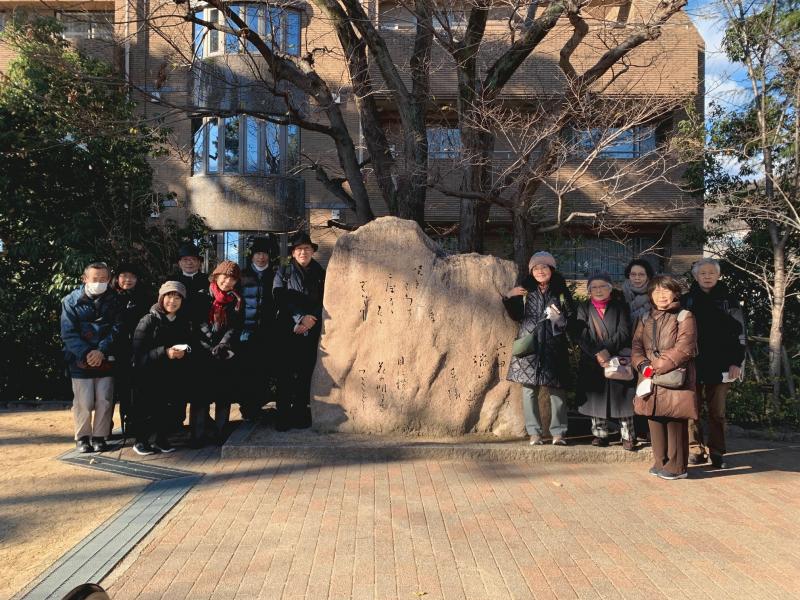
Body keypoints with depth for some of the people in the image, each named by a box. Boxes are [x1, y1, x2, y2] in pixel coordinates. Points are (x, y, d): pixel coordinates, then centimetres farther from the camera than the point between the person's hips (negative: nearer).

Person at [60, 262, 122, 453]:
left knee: (104, 400, 3)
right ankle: (82, 437, 18)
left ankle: (99, 436, 18)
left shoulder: (114, 300, 5)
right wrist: (86, 354, -17)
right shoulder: (71, 301, 0)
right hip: (81, 361, -1)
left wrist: (102, 351, -15)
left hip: (106, 359, 2)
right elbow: (68, 333, -6)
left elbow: (116, 328, -2)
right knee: (84, 402, 1)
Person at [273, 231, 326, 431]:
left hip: (312, 332, 1)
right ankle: (283, 416, 0)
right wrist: (300, 319, -12)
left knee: (306, 373, -1)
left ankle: (301, 415, 7)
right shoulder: (283, 273, 11)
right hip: (289, 330, -1)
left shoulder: (321, 274, 14)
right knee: (286, 373, -4)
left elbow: (325, 302, 7)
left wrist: (311, 319, -9)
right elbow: (281, 300, -1)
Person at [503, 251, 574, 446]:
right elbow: (516, 316, 7)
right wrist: (509, 298, -7)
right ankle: (534, 433, 12)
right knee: (529, 390, 2)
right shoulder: (525, 291, 7)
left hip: (553, 348, -1)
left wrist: (559, 318, -12)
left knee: (556, 391, 0)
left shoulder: (561, 293, 6)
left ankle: (558, 433, 11)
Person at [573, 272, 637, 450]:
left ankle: (628, 436, 6)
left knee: (622, 398, -2)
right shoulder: (583, 308, 8)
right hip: (592, 362, 1)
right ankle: (600, 434, 14)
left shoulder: (620, 307, 7)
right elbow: (579, 335, -4)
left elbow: (624, 331, -5)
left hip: (618, 360, -1)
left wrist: (606, 349, -15)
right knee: (596, 398, 4)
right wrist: (597, 353, -15)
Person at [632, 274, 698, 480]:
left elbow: (684, 348, -11)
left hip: (675, 380, -5)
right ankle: (661, 462, 22)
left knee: (675, 423, -3)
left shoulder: (684, 317, 0)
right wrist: (644, 366, -9)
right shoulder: (645, 320, 17)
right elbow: (637, 346, 10)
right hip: (650, 382, 5)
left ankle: (677, 467, 8)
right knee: (655, 421, 9)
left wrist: (659, 367, -15)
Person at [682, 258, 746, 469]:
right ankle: (696, 449, 13)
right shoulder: (686, 301, 6)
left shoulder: (728, 301, 4)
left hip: (720, 367, 0)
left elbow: (739, 334, 4)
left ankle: (717, 452, 15)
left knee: (717, 411, 6)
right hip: (691, 366, 1)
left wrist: (736, 362, -3)